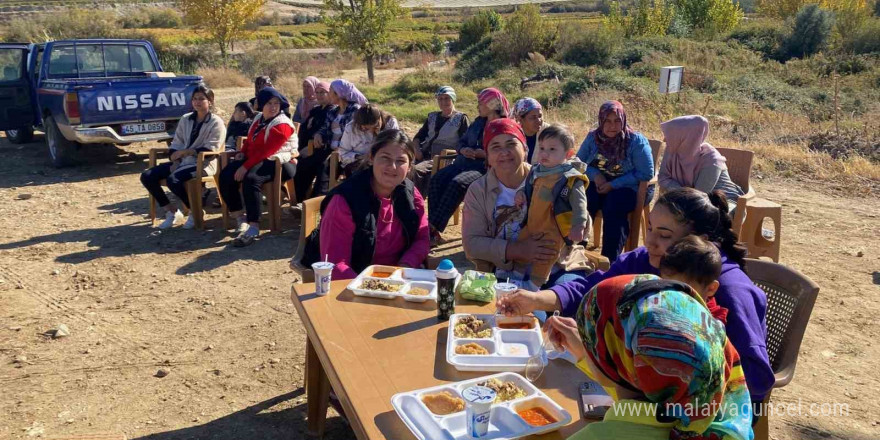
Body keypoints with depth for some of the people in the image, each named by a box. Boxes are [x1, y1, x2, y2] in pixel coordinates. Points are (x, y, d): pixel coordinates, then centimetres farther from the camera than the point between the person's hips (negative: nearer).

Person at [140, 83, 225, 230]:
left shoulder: (216, 123, -5)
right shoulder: (185, 119, 14)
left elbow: (209, 149, -14)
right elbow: (176, 144, 13)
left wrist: (184, 152, -16)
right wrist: (175, 161, -5)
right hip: (182, 162, 7)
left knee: (173, 179, -33)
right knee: (147, 176, -7)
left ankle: (195, 212, -10)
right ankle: (172, 211, 4)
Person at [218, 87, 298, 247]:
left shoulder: (281, 125, -14)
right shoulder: (259, 119, 15)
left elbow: (266, 151, -22)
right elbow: (250, 140, 24)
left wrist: (246, 166, -25)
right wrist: (242, 153, 1)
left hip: (277, 162, -9)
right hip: (256, 158, 9)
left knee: (251, 179, -36)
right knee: (225, 175, -7)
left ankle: (253, 227, -34)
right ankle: (240, 218, 0)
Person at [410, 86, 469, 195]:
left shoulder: (461, 118, 8)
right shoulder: (432, 117, 24)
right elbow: (418, 137, 22)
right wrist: (417, 149, 0)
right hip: (424, 155, 6)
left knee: (416, 170, -33)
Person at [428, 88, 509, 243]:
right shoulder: (479, 122, 22)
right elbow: (462, 141, 24)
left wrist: (486, 154, -19)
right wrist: (463, 150, 0)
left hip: (486, 168, -7)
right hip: (464, 163, 7)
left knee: (457, 184, -34)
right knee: (437, 179, -21)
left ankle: (433, 228, -33)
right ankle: (433, 227, -27)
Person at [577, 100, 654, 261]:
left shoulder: (636, 141, -10)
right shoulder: (592, 137, 2)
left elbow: (646, 173, -15)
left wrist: (613, 185, -21)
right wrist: (595, 175, -15)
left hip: (630, 188, -3)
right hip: (600, 185, 4)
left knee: (612, 207, -34)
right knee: (582, 202, -29)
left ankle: (610, 259, -27)